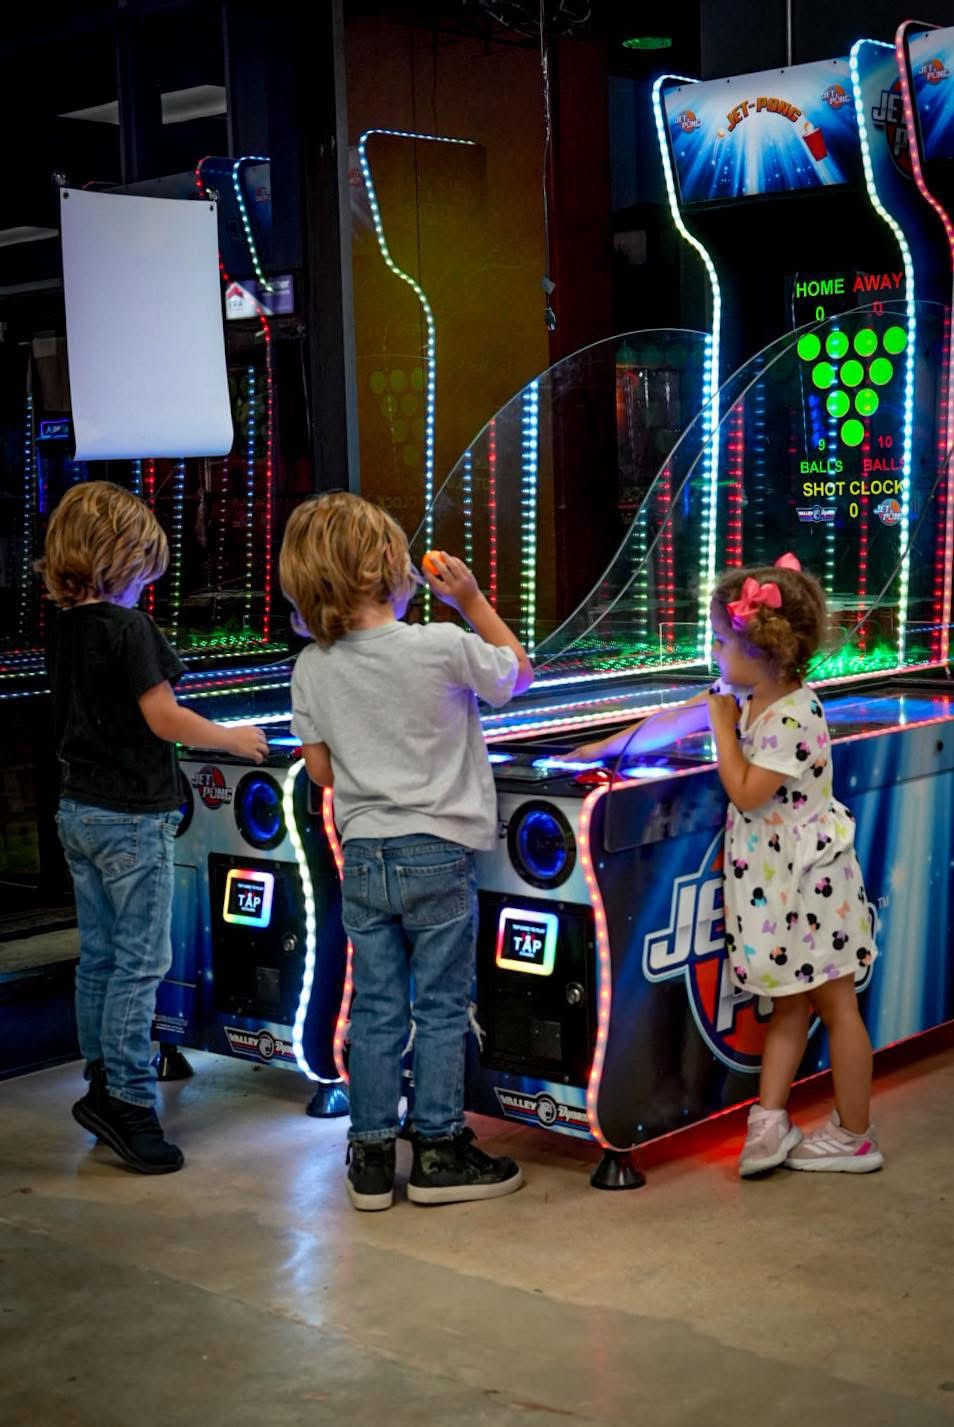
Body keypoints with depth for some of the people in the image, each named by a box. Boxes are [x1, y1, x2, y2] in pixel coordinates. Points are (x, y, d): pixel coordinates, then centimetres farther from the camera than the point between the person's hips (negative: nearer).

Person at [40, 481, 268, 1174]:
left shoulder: (62, 628, 6)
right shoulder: (127, 628, -17)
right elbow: (165, 721, -16)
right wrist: (236, 739, -3)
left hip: (79, 809, 8)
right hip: (131, 816, -8)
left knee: (99, 957, 15)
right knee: (141, 962, -2)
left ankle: (104, 1088, 24)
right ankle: (129, 1102, 1)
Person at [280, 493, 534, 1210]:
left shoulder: (312, 668, -4)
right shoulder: (444, 646, -15)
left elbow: (322, 769, 5)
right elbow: (519, 673, 4)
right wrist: (472, 599, 9)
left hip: (363, 857, 4)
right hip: (438, 854, -3)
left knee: (375, 1010, 11)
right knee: (442, 1008, 8)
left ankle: (372, 1159, 17)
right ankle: (439, 1152, 15)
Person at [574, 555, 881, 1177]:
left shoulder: (794, 717, -21)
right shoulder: (744, 696, 6)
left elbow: (746, 793, -22)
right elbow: (674, 722, 15)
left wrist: (723, 724, -14)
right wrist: (602, 748, 17)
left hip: (810, 880, -9)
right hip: (771, 881, 9)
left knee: (835, 1004, 3)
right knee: (790, 1004, 13)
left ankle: (854, 1136, 13)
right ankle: (770, 1119, 16)